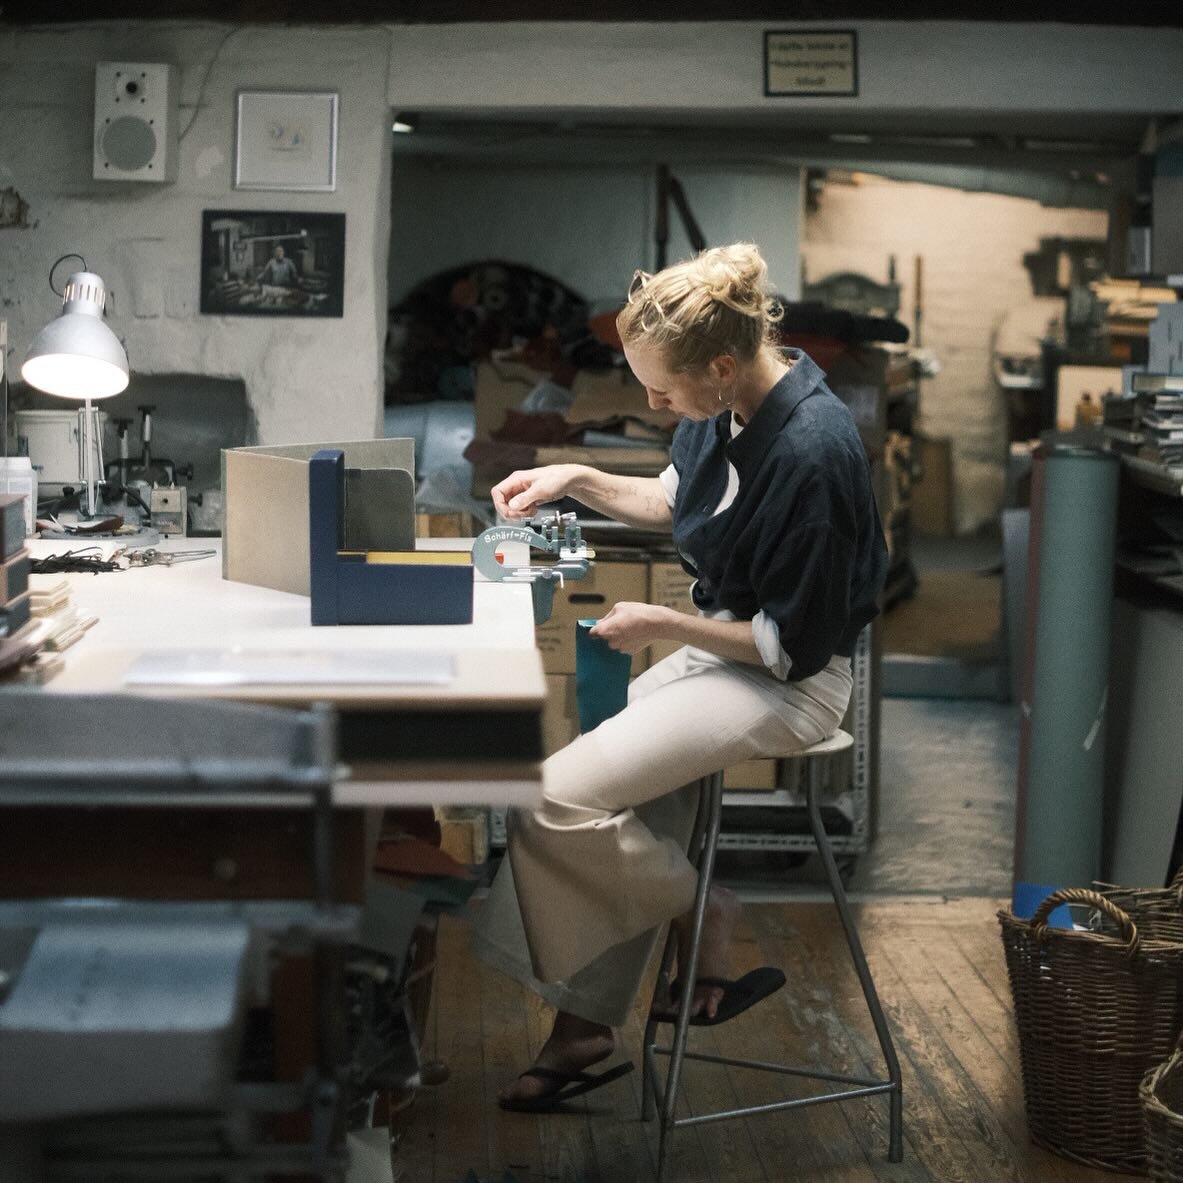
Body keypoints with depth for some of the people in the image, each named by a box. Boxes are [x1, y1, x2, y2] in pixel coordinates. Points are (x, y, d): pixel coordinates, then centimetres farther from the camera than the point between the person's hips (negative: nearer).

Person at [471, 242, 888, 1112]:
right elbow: (672, 500, 20)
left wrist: (662, 625, -14)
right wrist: (576, 480, 6)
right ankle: (586, 1027, 9)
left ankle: (705, 915, 7)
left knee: (555, 800, -18)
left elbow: (796, 643, -21)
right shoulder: (727, 405, -2)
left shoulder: (812, 450, -28)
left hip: (787, 684, -9)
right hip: (722, 646, 9)